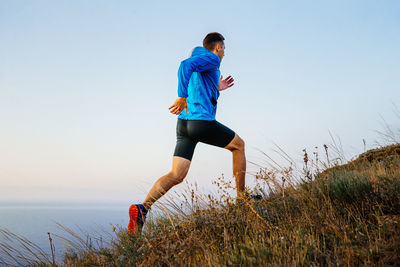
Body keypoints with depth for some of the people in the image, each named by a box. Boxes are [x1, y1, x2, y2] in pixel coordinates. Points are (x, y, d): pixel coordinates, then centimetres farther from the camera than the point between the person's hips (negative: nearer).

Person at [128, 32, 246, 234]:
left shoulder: (198, 66, 28)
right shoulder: (211, 59, 1)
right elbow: (186, 65, -19)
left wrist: (216, 89, 34)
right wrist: (182, 97, -23)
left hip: (184, 124, 8)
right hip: (202, 122, -8)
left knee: (176, 175, -2)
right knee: (238, 145, 18)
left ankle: (143, 208, -21)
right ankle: (241, 196, 23)